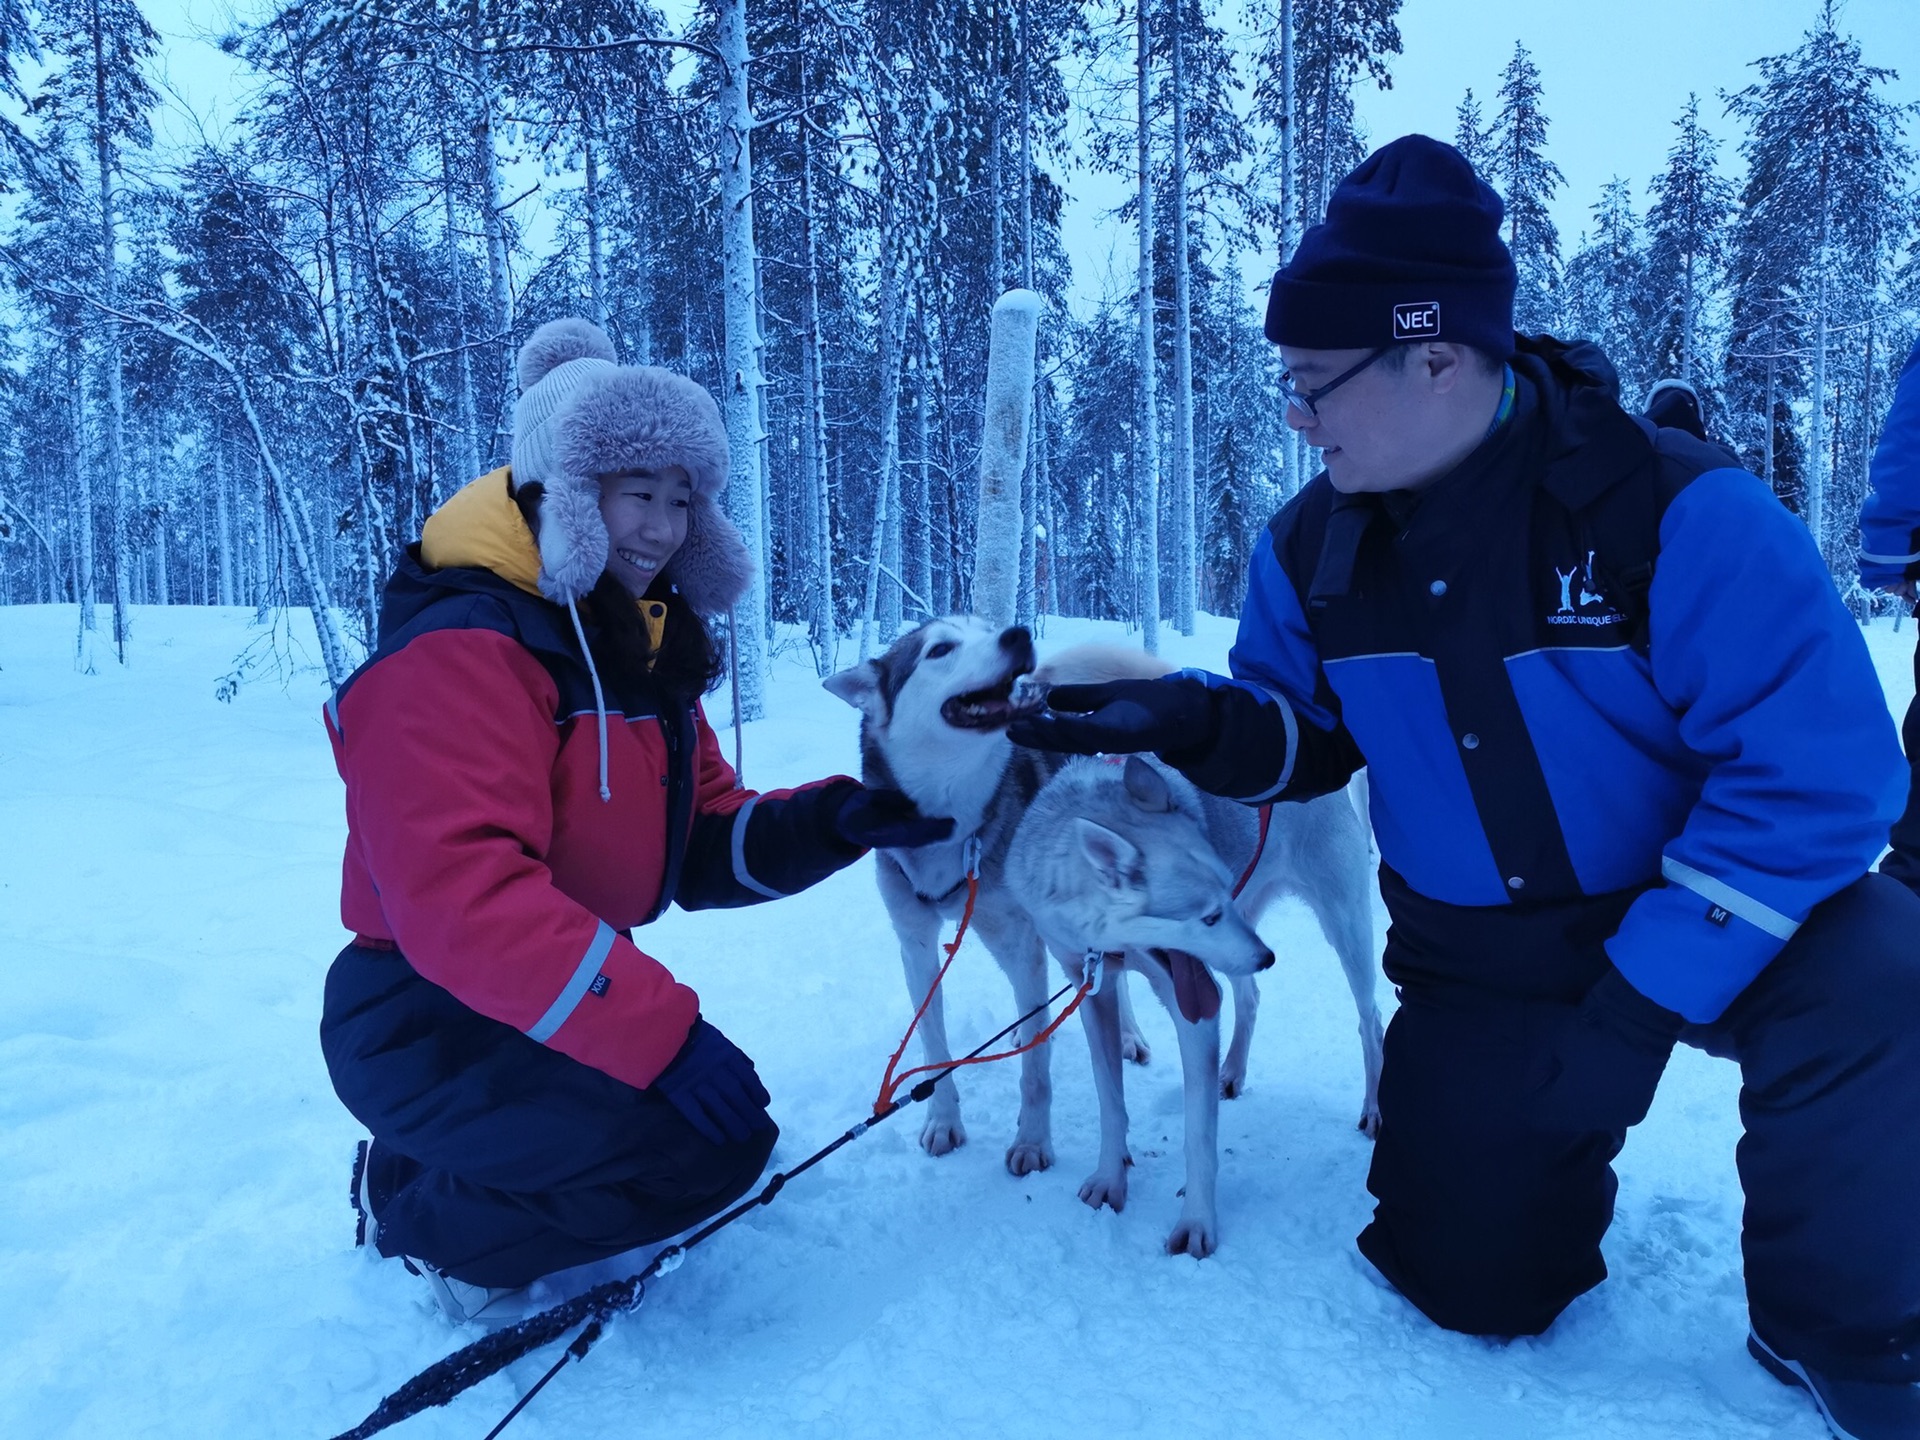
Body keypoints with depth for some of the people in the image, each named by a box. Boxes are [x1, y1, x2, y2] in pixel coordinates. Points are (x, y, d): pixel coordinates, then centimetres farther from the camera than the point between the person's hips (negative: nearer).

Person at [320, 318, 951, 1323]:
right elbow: (457, 893, -32)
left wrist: (834, 822, -15)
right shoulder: (459, 647, -21)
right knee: (707, 1146, -23)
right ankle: (429, 1219, 1)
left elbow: (701, 847, 3)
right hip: (425, 1022, -9)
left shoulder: (641, 649, 7)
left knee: (725, 1110, 17)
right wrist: (659, 1028, -36)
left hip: (549, 1005, 9)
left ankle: (416, 1170, 19)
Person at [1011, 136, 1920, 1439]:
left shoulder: (1677, 510, -23)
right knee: (1469, 1287, 3)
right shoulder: (1313, 547, -8)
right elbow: (1303, 733, 4)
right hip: (1477, 969, 3)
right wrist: (1185, 718, -18)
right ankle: (1555, 1141, 38)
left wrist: (1643, 1002, -27)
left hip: (1705, 916, -3)